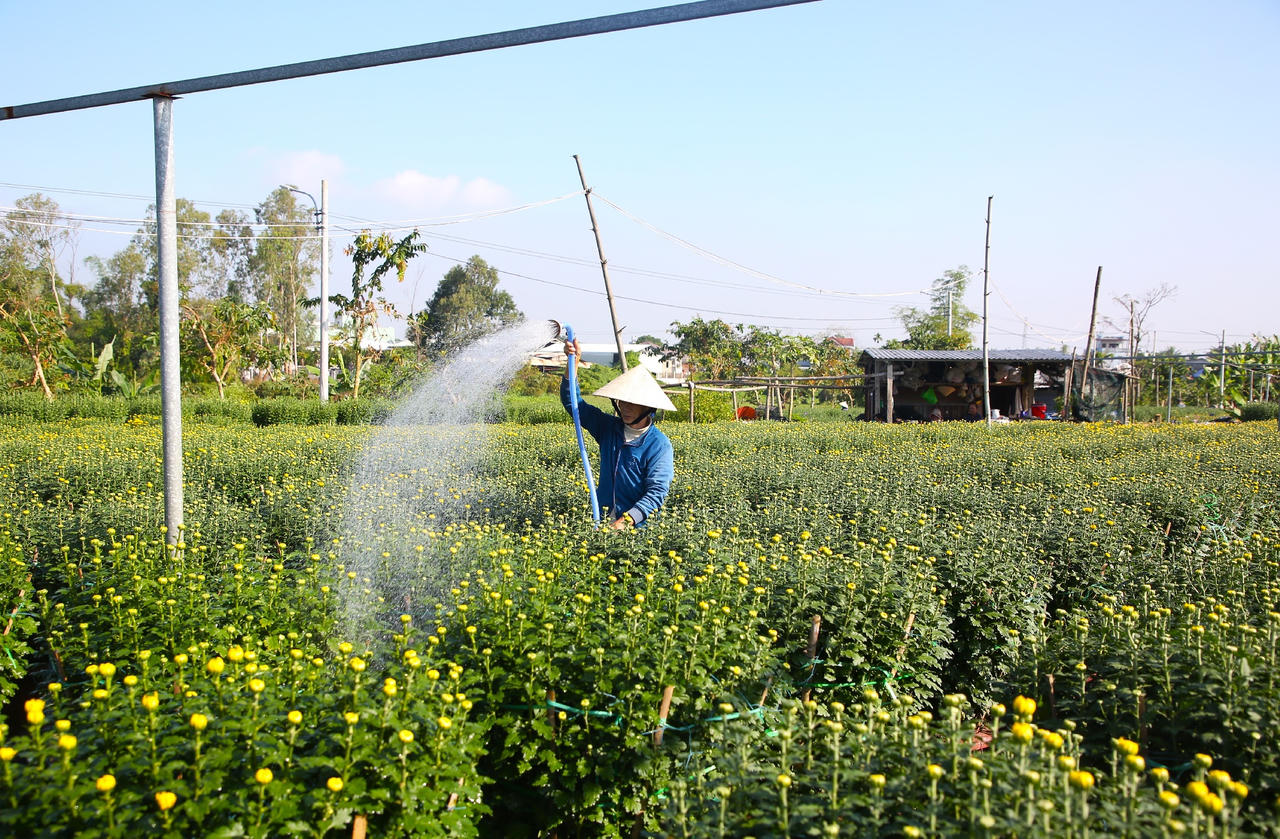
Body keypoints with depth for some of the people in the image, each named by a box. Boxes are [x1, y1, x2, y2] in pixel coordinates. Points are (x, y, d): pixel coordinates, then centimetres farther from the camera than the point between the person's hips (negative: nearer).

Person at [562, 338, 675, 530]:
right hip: (602, 520, 4)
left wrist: (626, 521, -26)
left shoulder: (659, 445, -5)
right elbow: (572, 401, 17)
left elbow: (657, 491, -13)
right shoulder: (608, 428, 10)